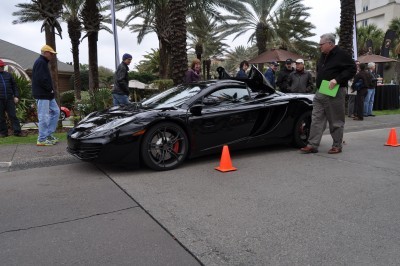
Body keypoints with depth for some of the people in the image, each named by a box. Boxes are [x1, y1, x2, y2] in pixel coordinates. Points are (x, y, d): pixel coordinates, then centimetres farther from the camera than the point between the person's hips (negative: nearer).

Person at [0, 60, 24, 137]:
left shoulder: (8, 75, 12)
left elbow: (14, 86, 13)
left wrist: (16, 96, 4)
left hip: (9, 99, 1)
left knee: (13, 116, 0)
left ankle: (17, 131, 1)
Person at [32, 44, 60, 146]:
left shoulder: (43, 62, 20)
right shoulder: (40, 62, -13)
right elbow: (41, 79, -24)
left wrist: (50, 90, 10)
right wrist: (50, 89, -14)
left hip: (47, 94, 11)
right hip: (42, 95, -11)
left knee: (55, 111, 14)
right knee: (44, 117, -6)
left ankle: (49, 134, 19)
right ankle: (42, 139, 2)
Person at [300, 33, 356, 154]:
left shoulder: (342, 55, -8)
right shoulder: (323, 56, 16)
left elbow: (352, 69, -13)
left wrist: (337, 80, -21)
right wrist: (319, 83, 13)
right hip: (320, 93, 8)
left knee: (336, 121, 3)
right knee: (316, 119, 3)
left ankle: (337, 146, 15)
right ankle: (312, 145, 6)